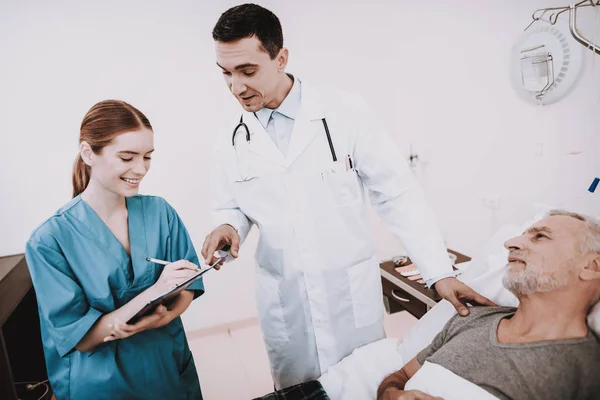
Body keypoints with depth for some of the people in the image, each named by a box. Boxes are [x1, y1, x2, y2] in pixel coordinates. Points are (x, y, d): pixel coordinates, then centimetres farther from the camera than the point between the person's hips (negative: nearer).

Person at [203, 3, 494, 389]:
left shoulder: (345, 112, -12)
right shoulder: (231, 144, -2)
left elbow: (398, 193, -10)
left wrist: (441, 272, -12)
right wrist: (229, 227, -12)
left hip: (352, 293, -2)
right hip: (283, 304, 3)